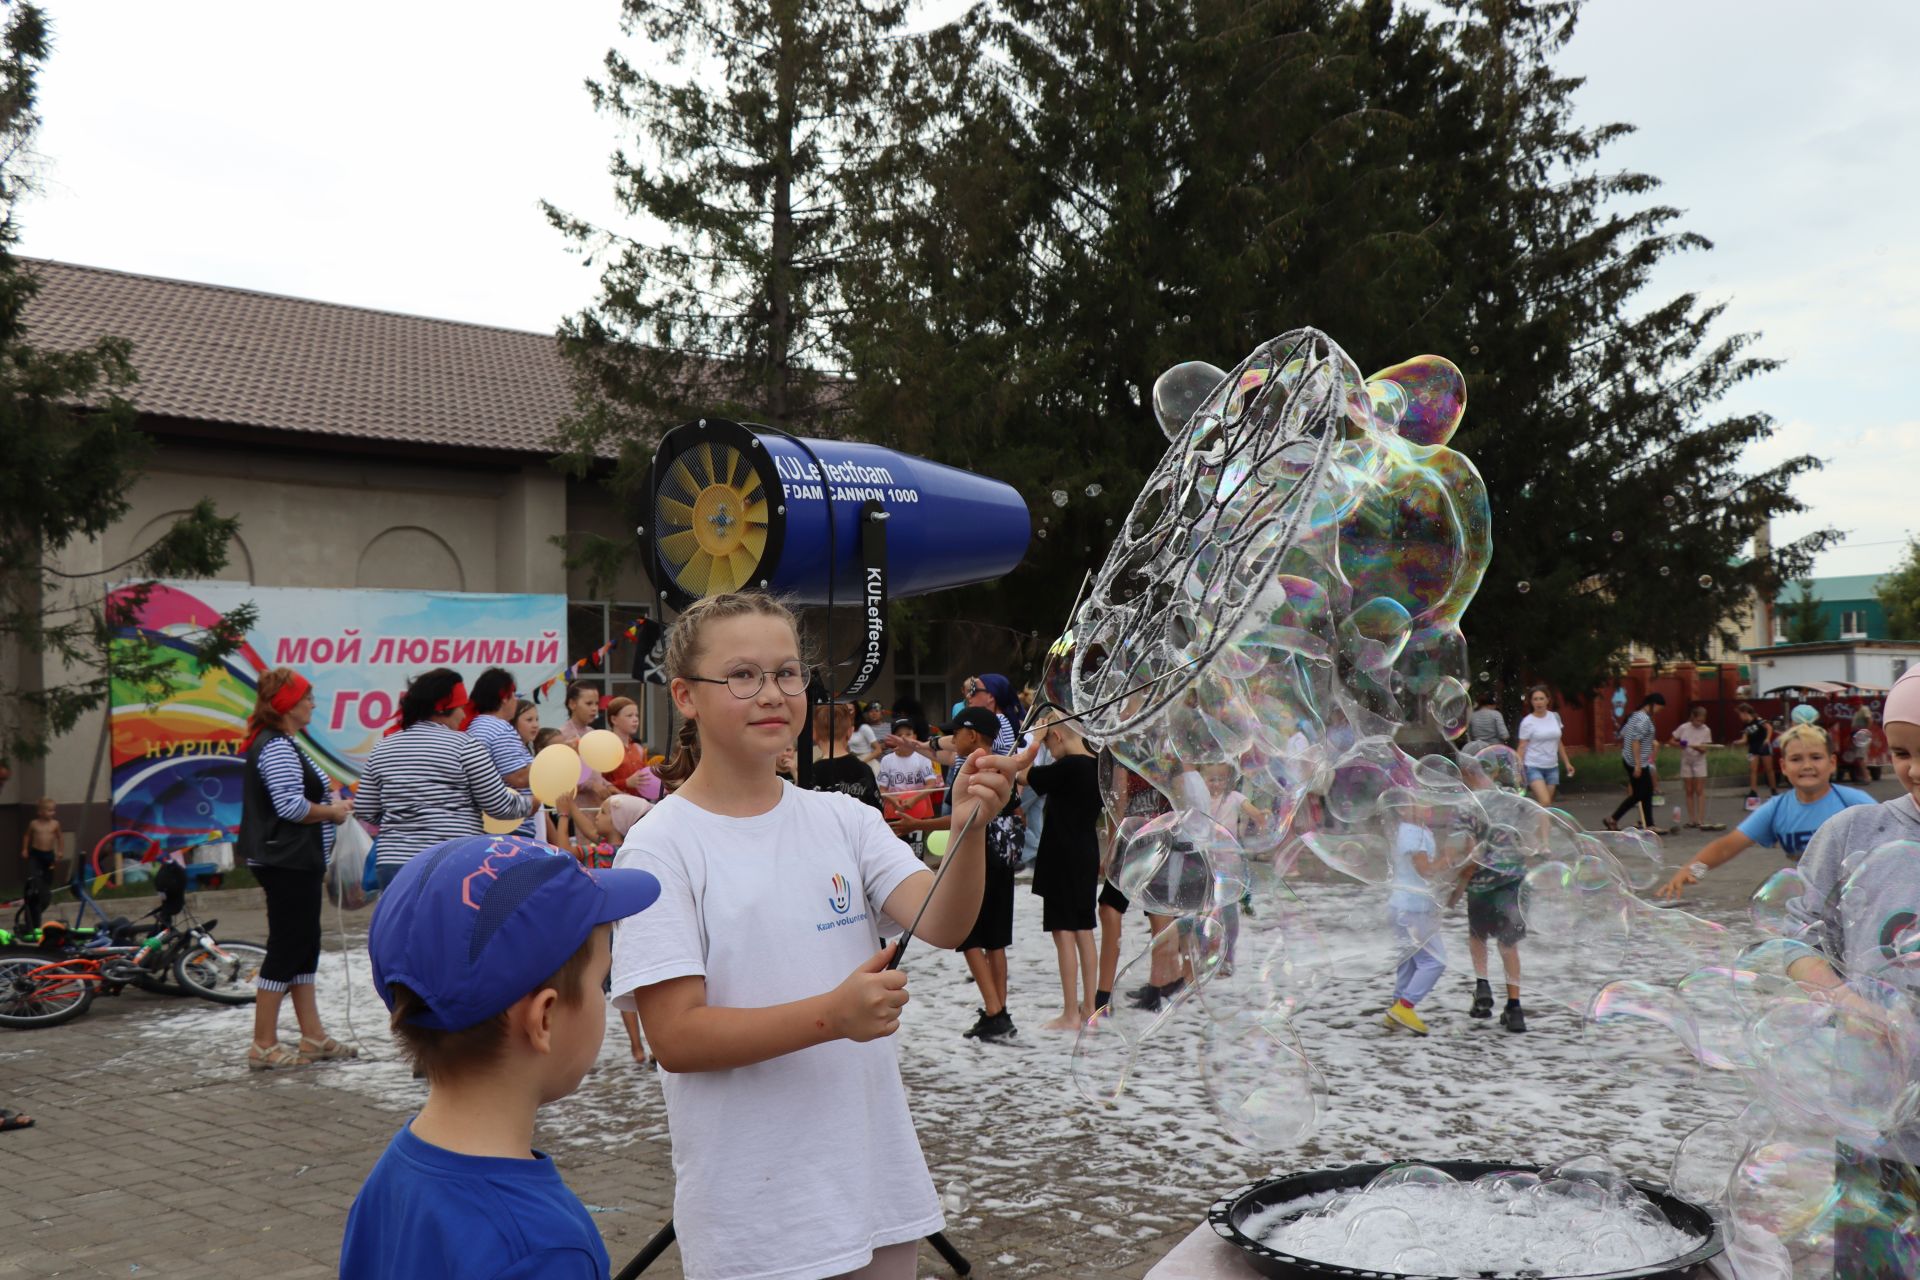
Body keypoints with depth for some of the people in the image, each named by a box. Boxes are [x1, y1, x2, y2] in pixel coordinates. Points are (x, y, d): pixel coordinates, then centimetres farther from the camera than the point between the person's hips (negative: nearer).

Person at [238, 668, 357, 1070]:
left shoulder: (275, 744, 17)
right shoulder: (278, 748, -17)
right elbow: (291, 806, -25)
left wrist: (328, 802, 10)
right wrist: (333, 811, -10)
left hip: (291, 862, 11)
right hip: (288, 863, -11)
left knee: (303, 947, 13)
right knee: (285, 949, -5)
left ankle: (313, 1037, 19)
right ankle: (263, 1046, 1)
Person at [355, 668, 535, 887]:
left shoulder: (384, 748, 11)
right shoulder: (464, 746, -5)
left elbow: (366, 810, 14)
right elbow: (499, 805, -3)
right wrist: (530, 803, 15)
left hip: (393, 862, 5)